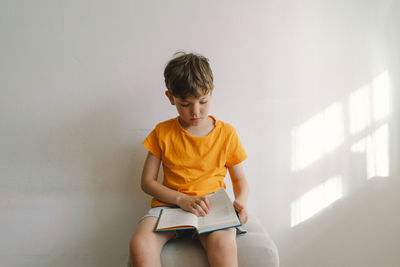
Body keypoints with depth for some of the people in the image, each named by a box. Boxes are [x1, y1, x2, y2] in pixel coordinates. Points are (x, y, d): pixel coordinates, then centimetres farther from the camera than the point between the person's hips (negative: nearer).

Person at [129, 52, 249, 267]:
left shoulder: (226, 133, 5)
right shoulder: (162, 133, 5)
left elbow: (240, 179, 14)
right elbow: (147, 181, 4)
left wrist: (240, 201, -10)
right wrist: (182, 199, -12)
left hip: (211, 206, 0)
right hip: (169, 204, 1)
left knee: (224, 243, -35)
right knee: (139, 245, -30)